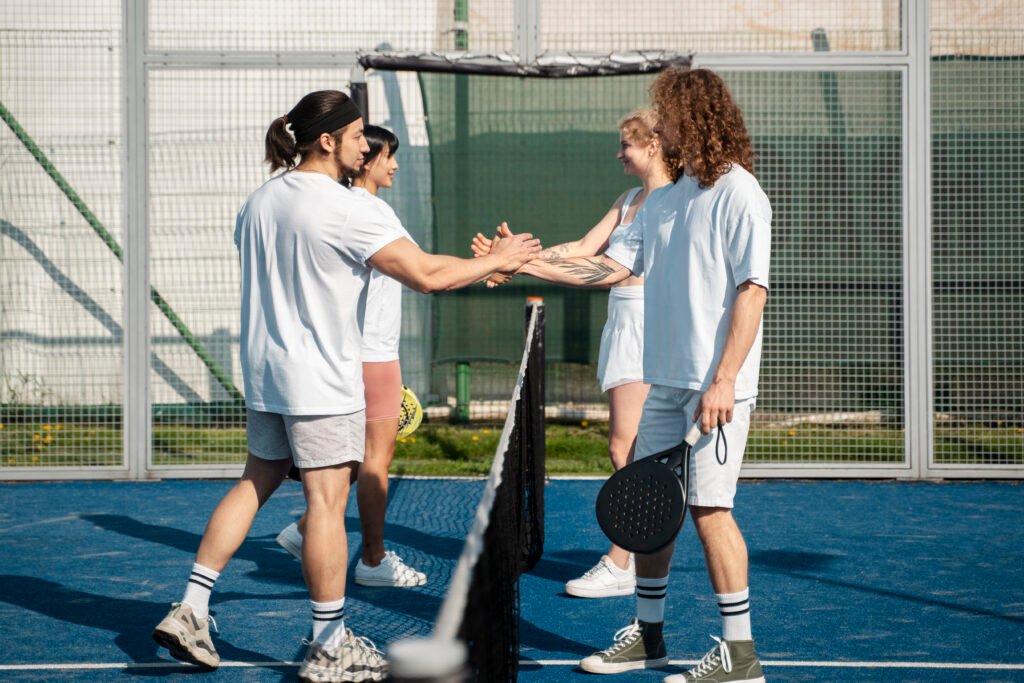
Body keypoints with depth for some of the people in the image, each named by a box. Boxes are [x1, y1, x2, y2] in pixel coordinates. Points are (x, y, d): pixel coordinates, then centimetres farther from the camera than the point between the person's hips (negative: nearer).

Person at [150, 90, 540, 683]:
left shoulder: (260, 201, 7)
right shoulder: (347, 210, -17)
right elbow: (427, 275, -20)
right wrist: (497, 261, -6)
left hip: (264, 374, 8)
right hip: (322, 381, -8)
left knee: (257, 483, 17)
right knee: (327, 501, -2)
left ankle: (190, 611, 15)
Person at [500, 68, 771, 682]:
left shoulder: (738, 195, -11)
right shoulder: (663, 200, 14)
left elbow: (752, 291, -16)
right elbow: (615, 266, 15)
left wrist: (723, 381, -21)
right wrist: (530, 265, 8)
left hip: (716, 385, -8)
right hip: (664, 380, 8)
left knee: (708, 506, -7)